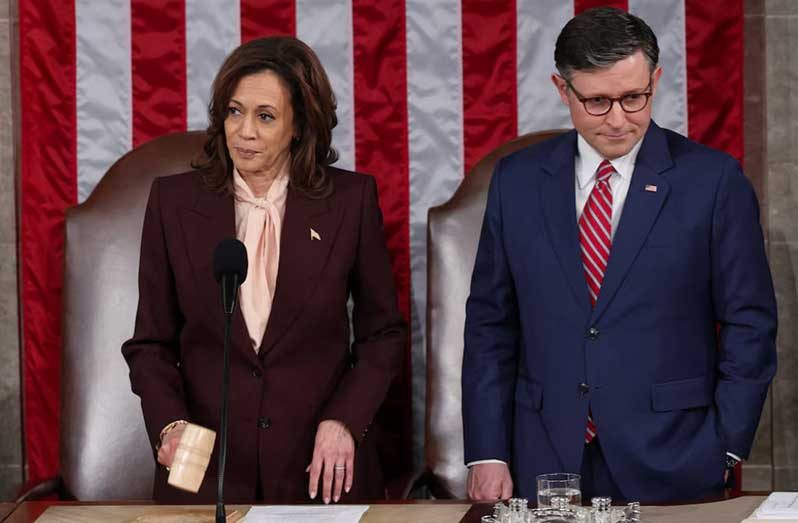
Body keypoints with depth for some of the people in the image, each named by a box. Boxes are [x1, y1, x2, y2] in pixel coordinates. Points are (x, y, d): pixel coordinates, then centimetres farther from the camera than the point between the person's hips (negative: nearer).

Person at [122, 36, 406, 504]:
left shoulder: (352, 199, -3)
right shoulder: (174, 201, -1)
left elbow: (383, 334, 4)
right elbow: (152, 342, 4)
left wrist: (345, 421, -9)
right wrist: (169, 425, -12)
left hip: (323, 467, 0)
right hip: (206, 465, 1)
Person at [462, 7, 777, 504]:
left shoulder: (712, 179, -3)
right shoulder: (517, 180, 5)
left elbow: (749, 324, 0)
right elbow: (490, 324, 6)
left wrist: (726, 449, -4)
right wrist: (487, 454, 1)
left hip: (670, 464, -2)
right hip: (547, 463, 2)